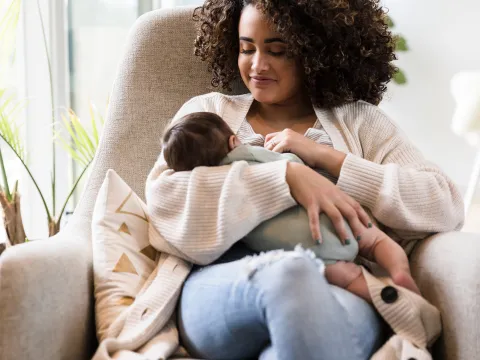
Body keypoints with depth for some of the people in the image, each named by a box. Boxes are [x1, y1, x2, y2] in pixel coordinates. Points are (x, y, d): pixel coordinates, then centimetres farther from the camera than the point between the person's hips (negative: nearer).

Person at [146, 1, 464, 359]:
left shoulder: (360, 120, 19)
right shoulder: (207, 112, 19)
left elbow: (447, 205, 5)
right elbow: (164, 198, -2)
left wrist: (325, 156, -1)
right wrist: (287, 176, -12)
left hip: (338, 291, 1)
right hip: (220, 289, 0)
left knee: (333, 320, -38)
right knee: (291, 273, -37)